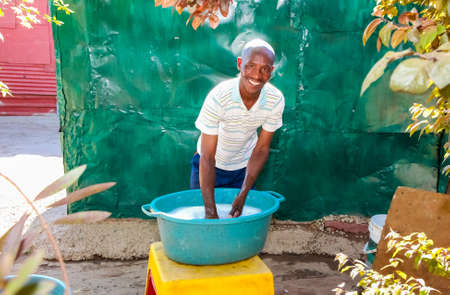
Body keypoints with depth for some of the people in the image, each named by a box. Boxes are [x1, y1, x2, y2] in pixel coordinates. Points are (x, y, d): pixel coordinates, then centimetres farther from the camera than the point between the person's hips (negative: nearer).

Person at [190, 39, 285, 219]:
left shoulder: (276, 100, -24)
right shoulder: (218, 97, -34)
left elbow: (261, 149, -13)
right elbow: (208, 158, -31)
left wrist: (243, 195, -18)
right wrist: (210, 211, -33)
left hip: (244, 167, 3)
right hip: (211, 165, -2)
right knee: (201, 217, 9)